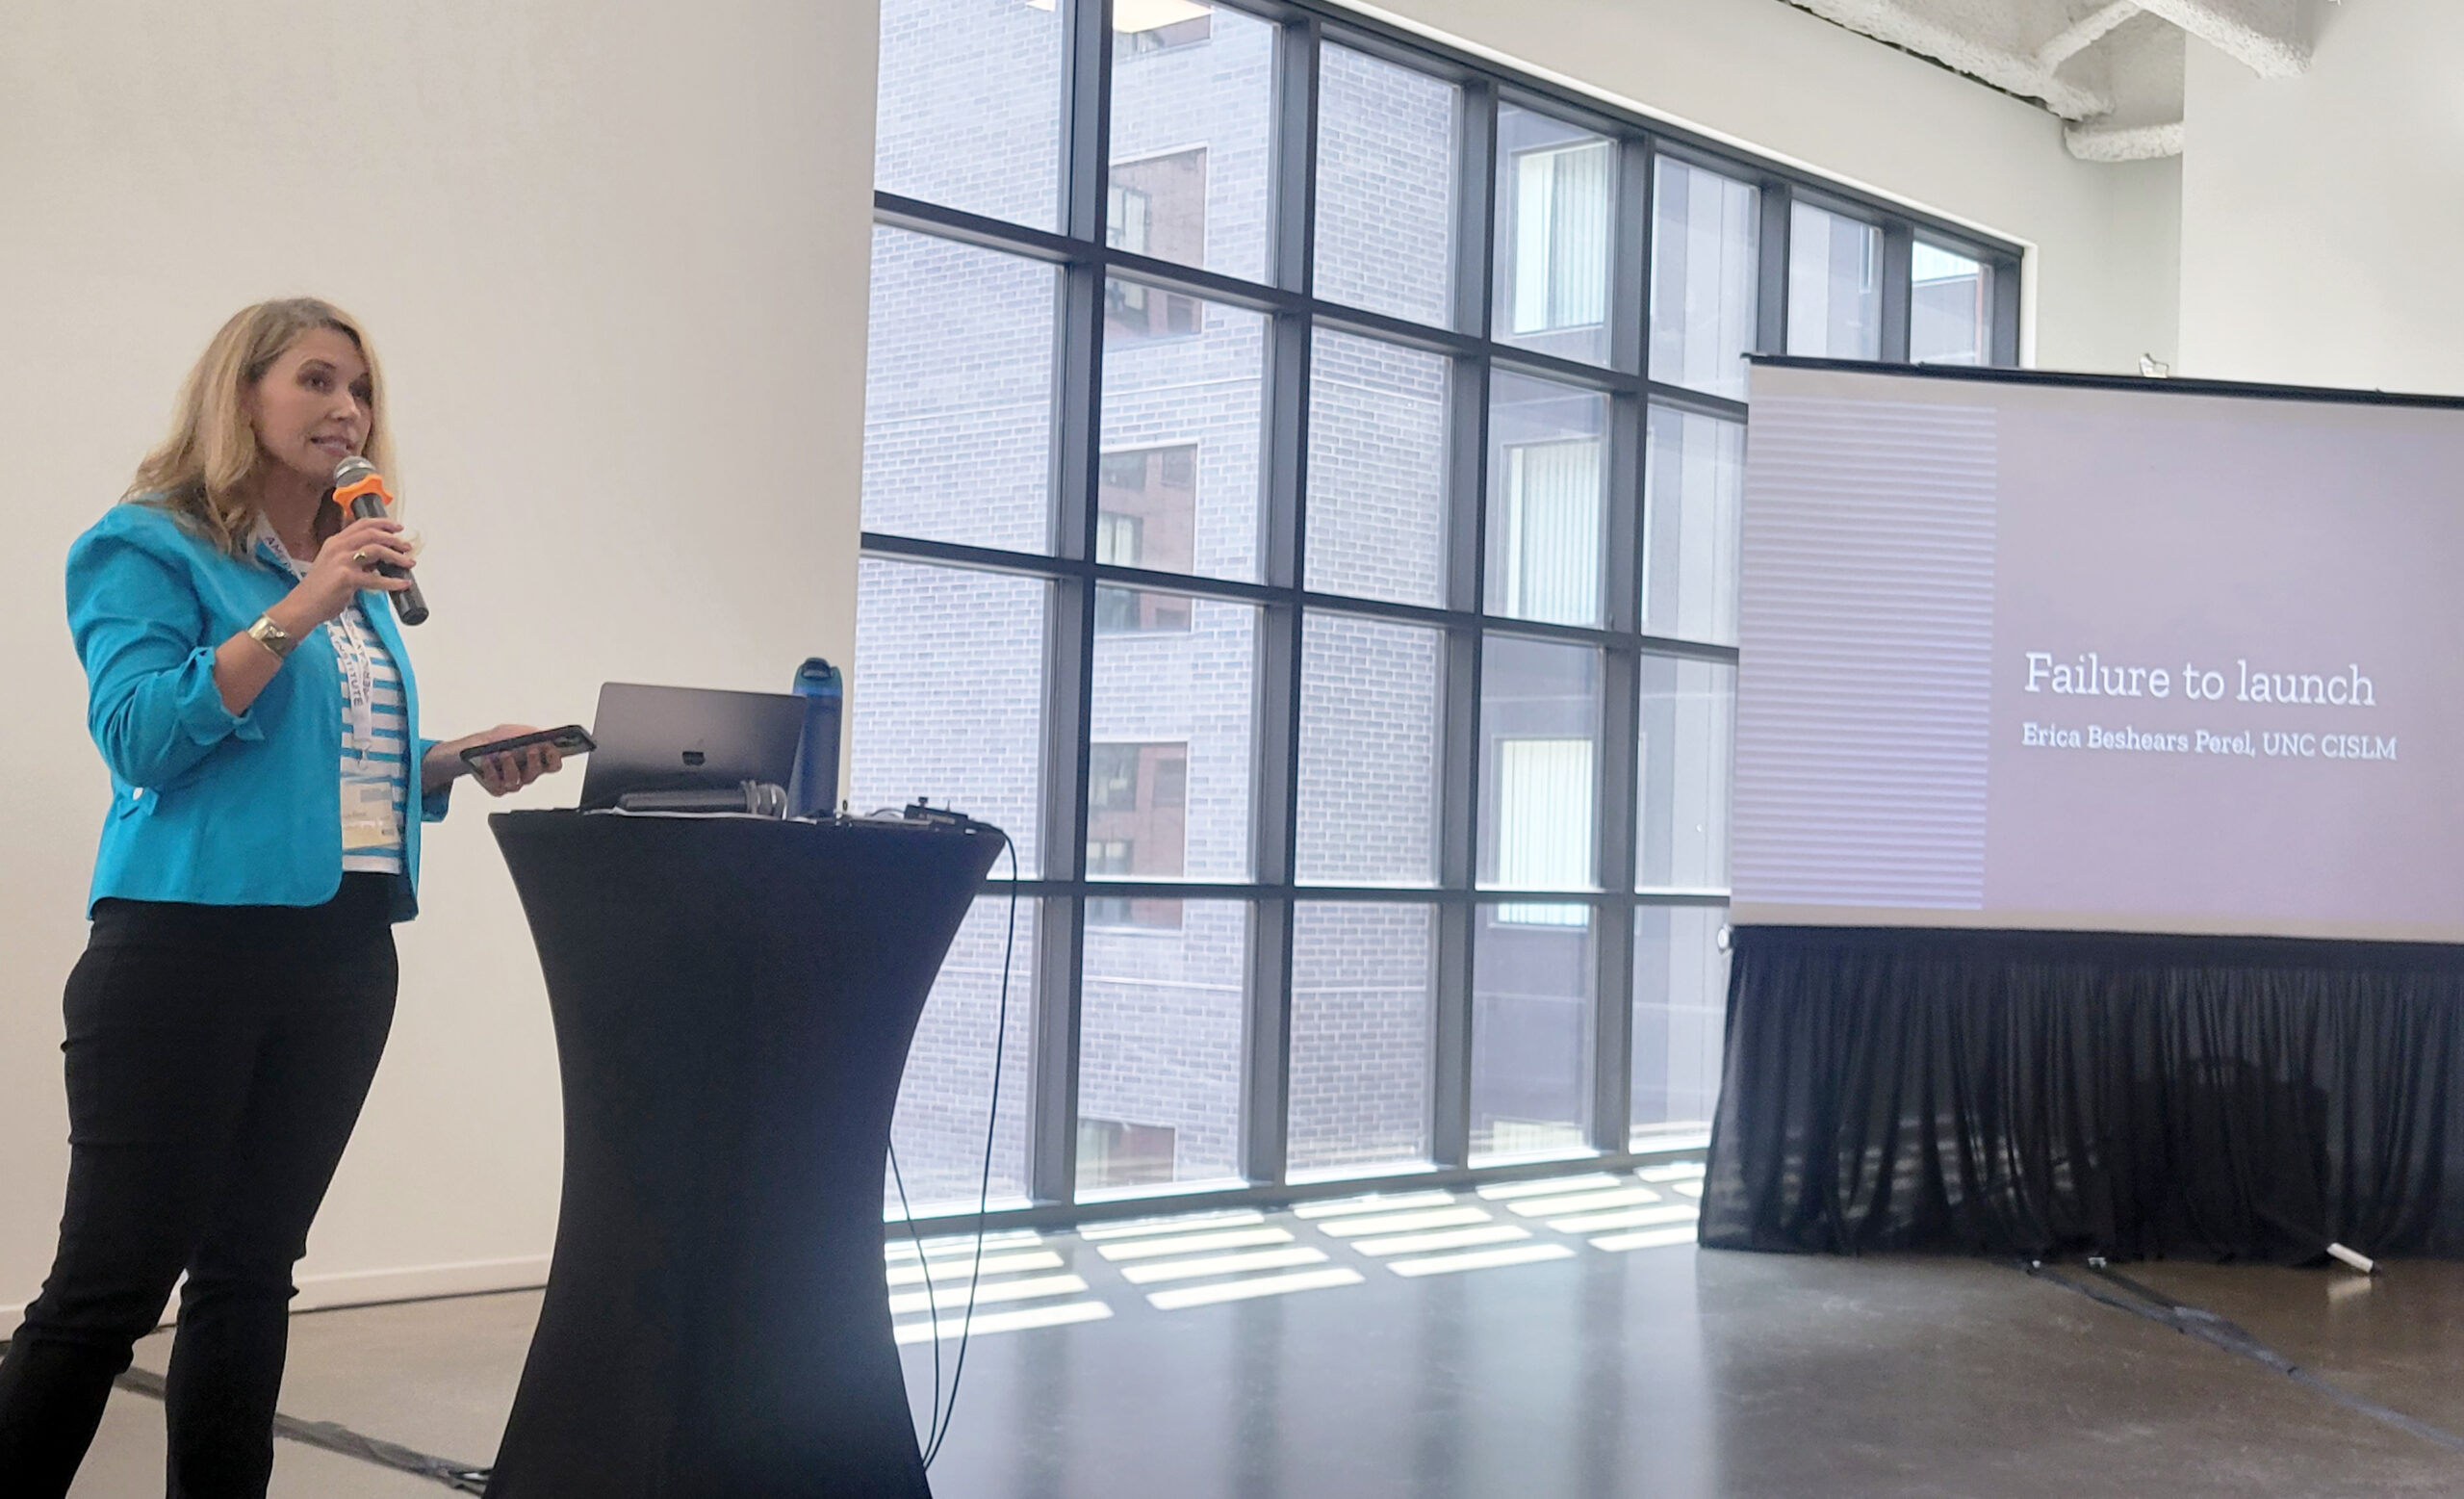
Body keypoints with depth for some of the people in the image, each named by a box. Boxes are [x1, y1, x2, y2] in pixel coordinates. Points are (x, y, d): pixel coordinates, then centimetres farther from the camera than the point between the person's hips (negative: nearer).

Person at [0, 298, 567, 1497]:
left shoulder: (359, 569, 18)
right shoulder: (149, 546, -2)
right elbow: (141, 736, -14)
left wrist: (463, 765, 7)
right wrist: (296, 614, -19)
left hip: (345, 950, 7)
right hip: (193, 942, -6)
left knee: (251, 1272, 9)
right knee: (112, 1277, -6)